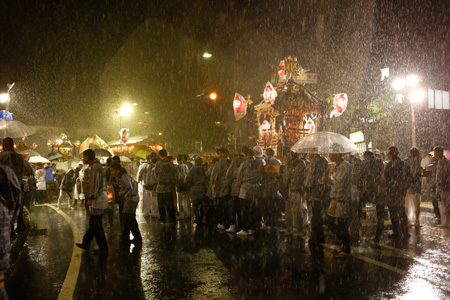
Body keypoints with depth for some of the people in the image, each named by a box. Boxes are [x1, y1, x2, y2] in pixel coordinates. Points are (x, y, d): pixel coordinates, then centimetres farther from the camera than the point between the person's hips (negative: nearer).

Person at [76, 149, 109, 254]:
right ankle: (86, 244, 27)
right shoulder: (97, 165, 18)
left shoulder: (95, 167, -14)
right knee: (93, 223, 17)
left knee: (97, 225, -4)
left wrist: (90, 198, -19)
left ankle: (103, 248, 2)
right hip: (100, 196, 10)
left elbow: (95, 183, -20)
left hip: (98, 197, -10)